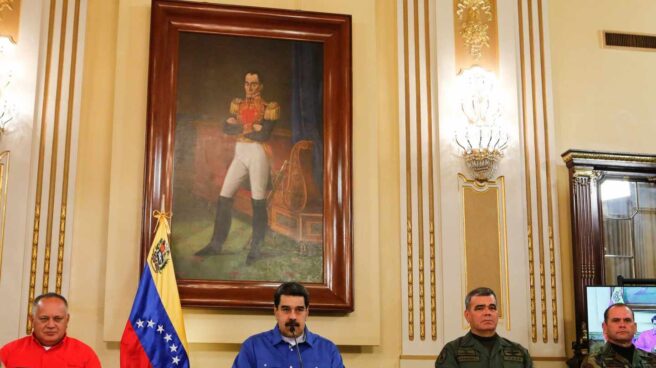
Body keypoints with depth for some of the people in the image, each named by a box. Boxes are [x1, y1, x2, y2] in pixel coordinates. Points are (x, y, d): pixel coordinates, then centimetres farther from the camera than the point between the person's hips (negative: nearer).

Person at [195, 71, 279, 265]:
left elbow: (264, 134, -16)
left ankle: (255, 249, 6)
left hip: (258, 154, -5)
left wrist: (239, 128, -8)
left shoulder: (269, 108, -3)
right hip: (240, 153, 5)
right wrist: (250, 128, -12)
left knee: (258, 202, -3)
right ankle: (216, 244, 10)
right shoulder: (238, 104, 12)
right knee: (224, 197, 2)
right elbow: (226, 127, -1)